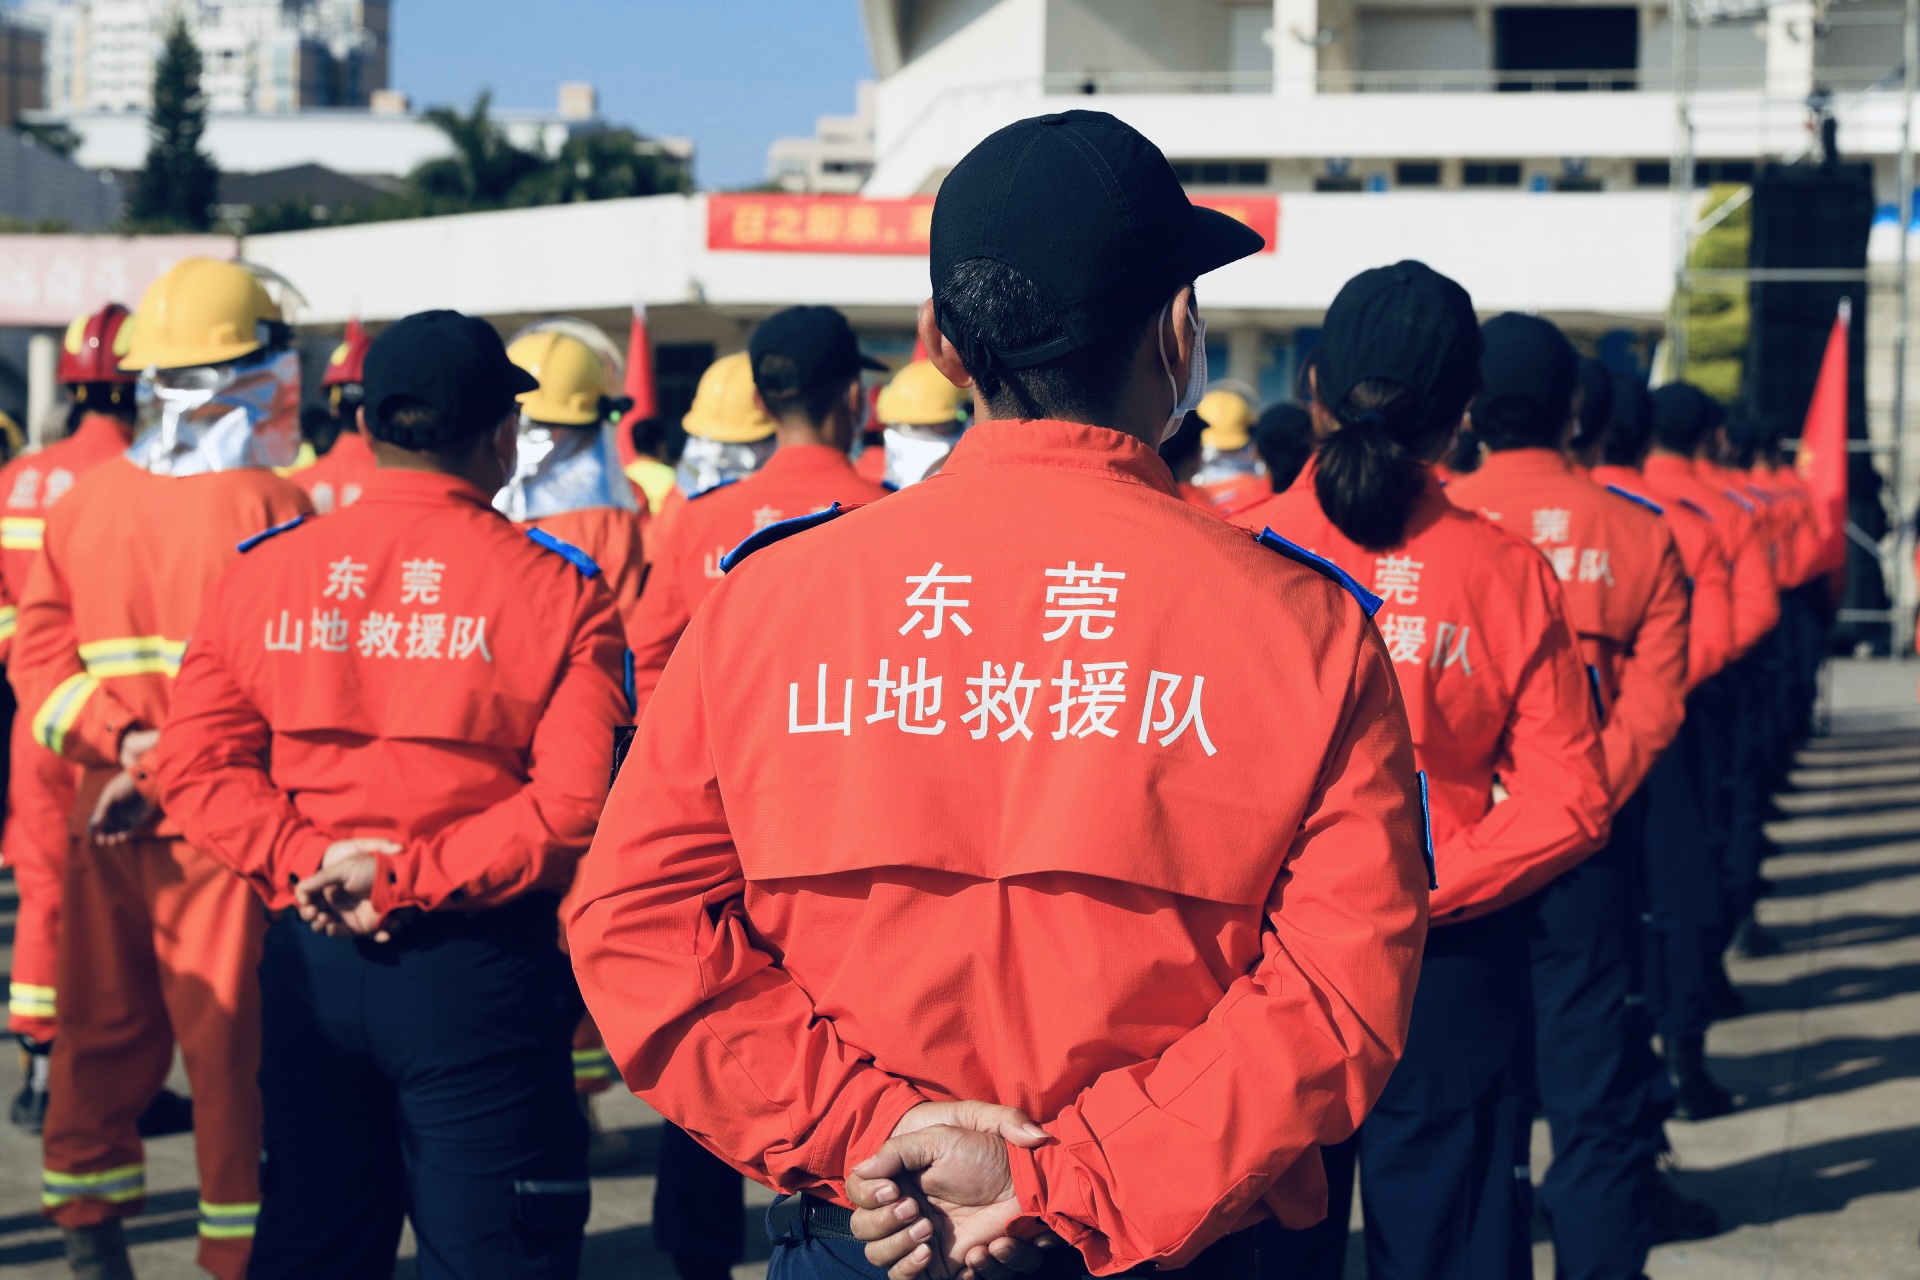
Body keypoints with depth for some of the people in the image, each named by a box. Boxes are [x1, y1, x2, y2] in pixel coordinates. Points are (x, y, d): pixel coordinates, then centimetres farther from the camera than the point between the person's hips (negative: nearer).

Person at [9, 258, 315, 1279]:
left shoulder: (82, 501, 6)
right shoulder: (272, 508, -11)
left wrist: (119, 737, -6)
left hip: (105, 813, 6)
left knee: (103, 1024, 16)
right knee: (233, 1035, 3)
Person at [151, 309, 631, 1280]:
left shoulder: (264, 570, 4)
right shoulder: (557, 588, -6)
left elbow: (198, 765, -3)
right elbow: (577, 806, -16)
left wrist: (301, 861, -9)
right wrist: (411, 880, -14)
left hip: (307, 960, 4)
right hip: (477, 971, -3)